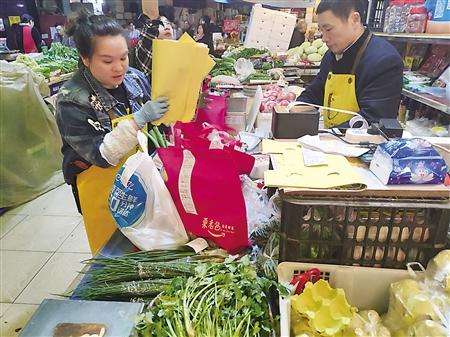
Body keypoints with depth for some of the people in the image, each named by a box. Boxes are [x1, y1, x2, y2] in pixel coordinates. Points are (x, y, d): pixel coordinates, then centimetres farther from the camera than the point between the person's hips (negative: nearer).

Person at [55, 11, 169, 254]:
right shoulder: (71, 101, -21)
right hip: (104, 190, -4)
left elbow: (155, 124, 7)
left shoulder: (135, 78, -8)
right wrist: (139, 119, -33)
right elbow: (102, 155, -24)